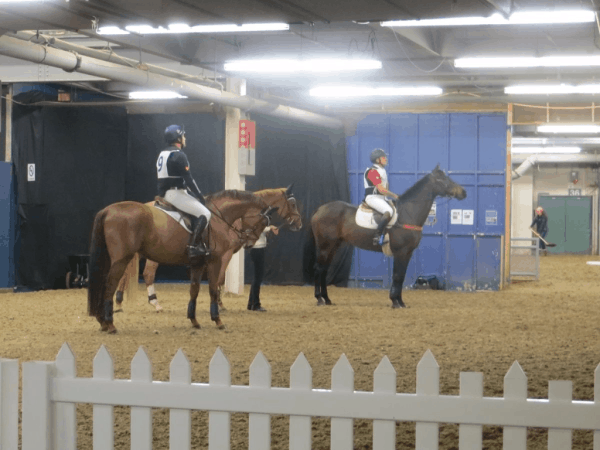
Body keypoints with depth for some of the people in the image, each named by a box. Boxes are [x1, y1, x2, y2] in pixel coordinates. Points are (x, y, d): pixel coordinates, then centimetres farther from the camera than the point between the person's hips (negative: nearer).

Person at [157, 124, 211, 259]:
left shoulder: (163, 154, 18)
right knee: (204, 213, -12)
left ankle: (198, 243, 13)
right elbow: (188, 179, -15)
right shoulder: (179, 155, -13)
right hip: (175, 194, -10)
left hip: (165, 193, 10)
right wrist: (200, 196, -5)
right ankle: (192, 247, -21)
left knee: (200, 209, 21)